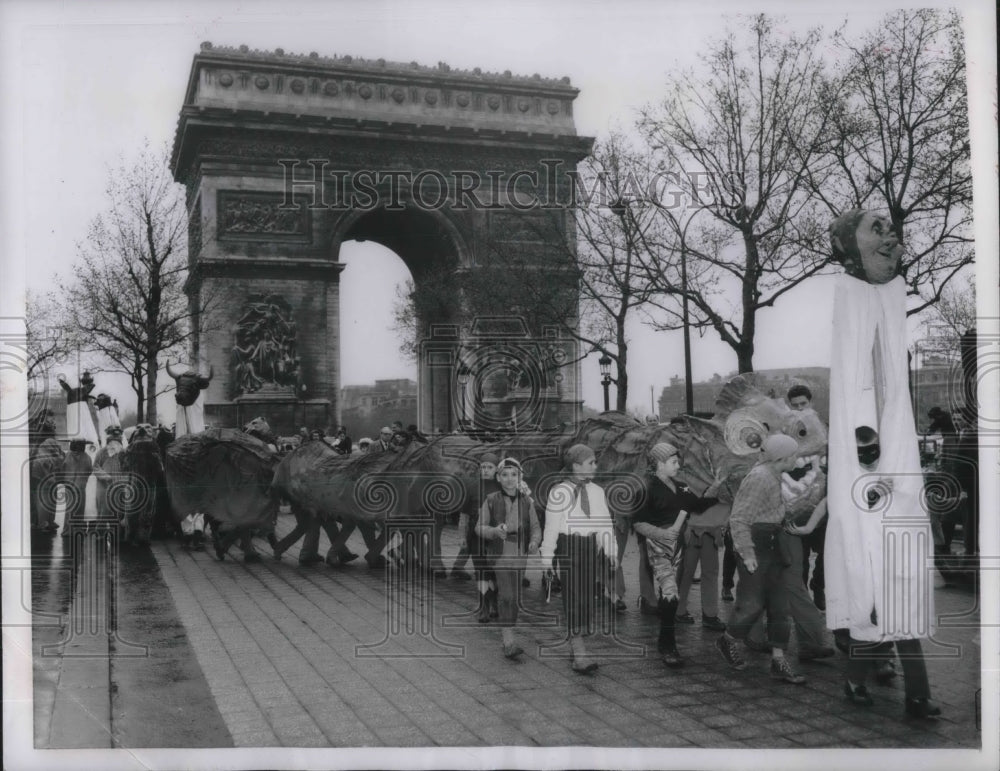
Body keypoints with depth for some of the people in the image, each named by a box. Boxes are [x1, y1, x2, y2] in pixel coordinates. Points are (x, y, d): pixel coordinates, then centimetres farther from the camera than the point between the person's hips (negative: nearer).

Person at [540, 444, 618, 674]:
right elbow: (551, 527, -4)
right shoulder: (560, 492, -6)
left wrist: (611, 551, 5)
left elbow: (605, 523, 12)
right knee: (575, 599, -10)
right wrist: (548, 557, -4)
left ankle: (574, 645, 23)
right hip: (568, 548, -6)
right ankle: (580, 655, -12)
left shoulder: (597, 492, 10)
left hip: (592, 547, 6)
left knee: (588, 598, 9)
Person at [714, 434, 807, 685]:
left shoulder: (773, 477, 10)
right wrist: (747, 553, -21)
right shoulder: (759, 478, -18)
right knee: (752, 603, -5)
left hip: (770, 546, 10)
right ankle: (727, 641, 20)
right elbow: (738, 518, -20)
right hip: (754, 544, -10)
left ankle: (779, 660, 10)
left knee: (778, 603, 6)